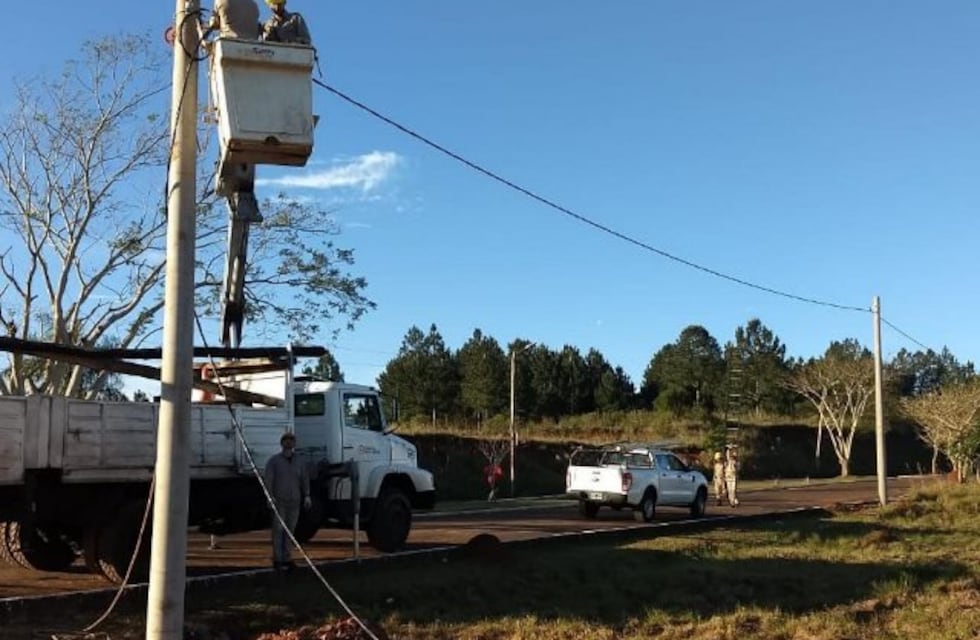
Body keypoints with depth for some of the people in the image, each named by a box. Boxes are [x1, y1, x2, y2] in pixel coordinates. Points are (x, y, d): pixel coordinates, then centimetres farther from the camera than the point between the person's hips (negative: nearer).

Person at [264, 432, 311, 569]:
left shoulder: (299, 462, 14)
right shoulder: (274, 461, 3)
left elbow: (305, 479, 8)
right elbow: (268, 479, -5)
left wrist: (307, 496, -5)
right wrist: (270, 496, -16)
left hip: (294, 502, 4)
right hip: (279, 501, -4)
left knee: (290, 530, 8)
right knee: (278, 530, -5)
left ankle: (286, 558, 15)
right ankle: (277, 560, -3)